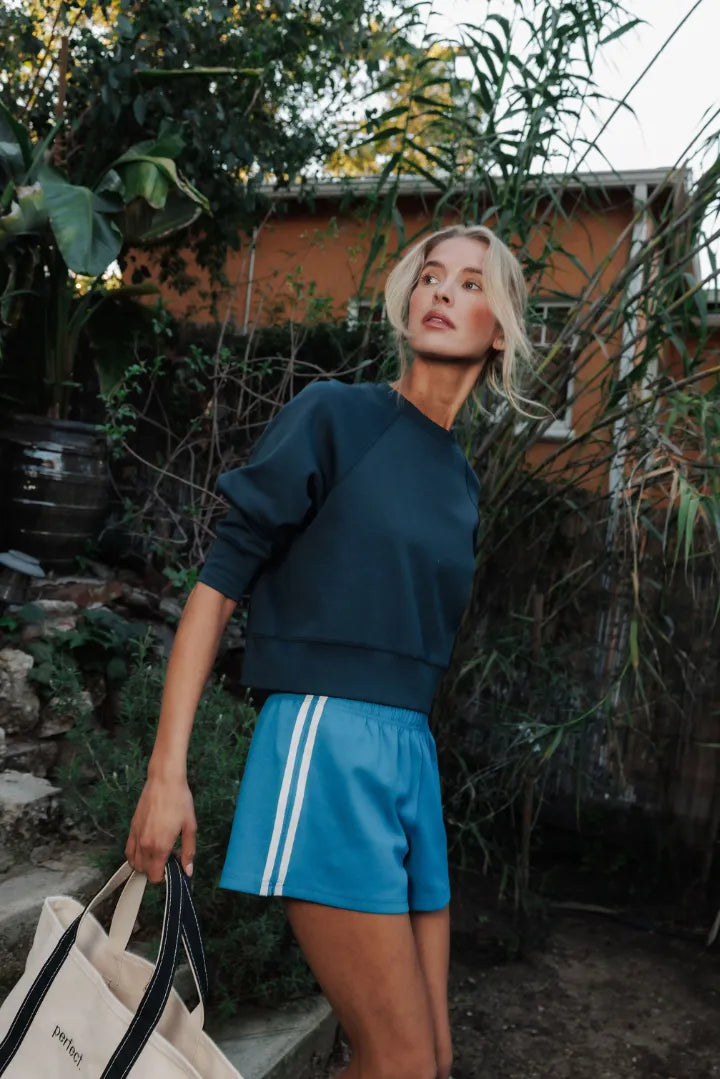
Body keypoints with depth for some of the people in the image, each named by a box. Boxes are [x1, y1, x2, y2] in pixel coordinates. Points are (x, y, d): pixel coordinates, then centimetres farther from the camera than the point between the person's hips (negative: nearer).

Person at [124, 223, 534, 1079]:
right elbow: (217, 585, -7)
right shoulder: (334, 414, -5)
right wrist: (166, 770, -13)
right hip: (324, 739, -7)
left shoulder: (462, 480, 14)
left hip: (411, 750, 7)